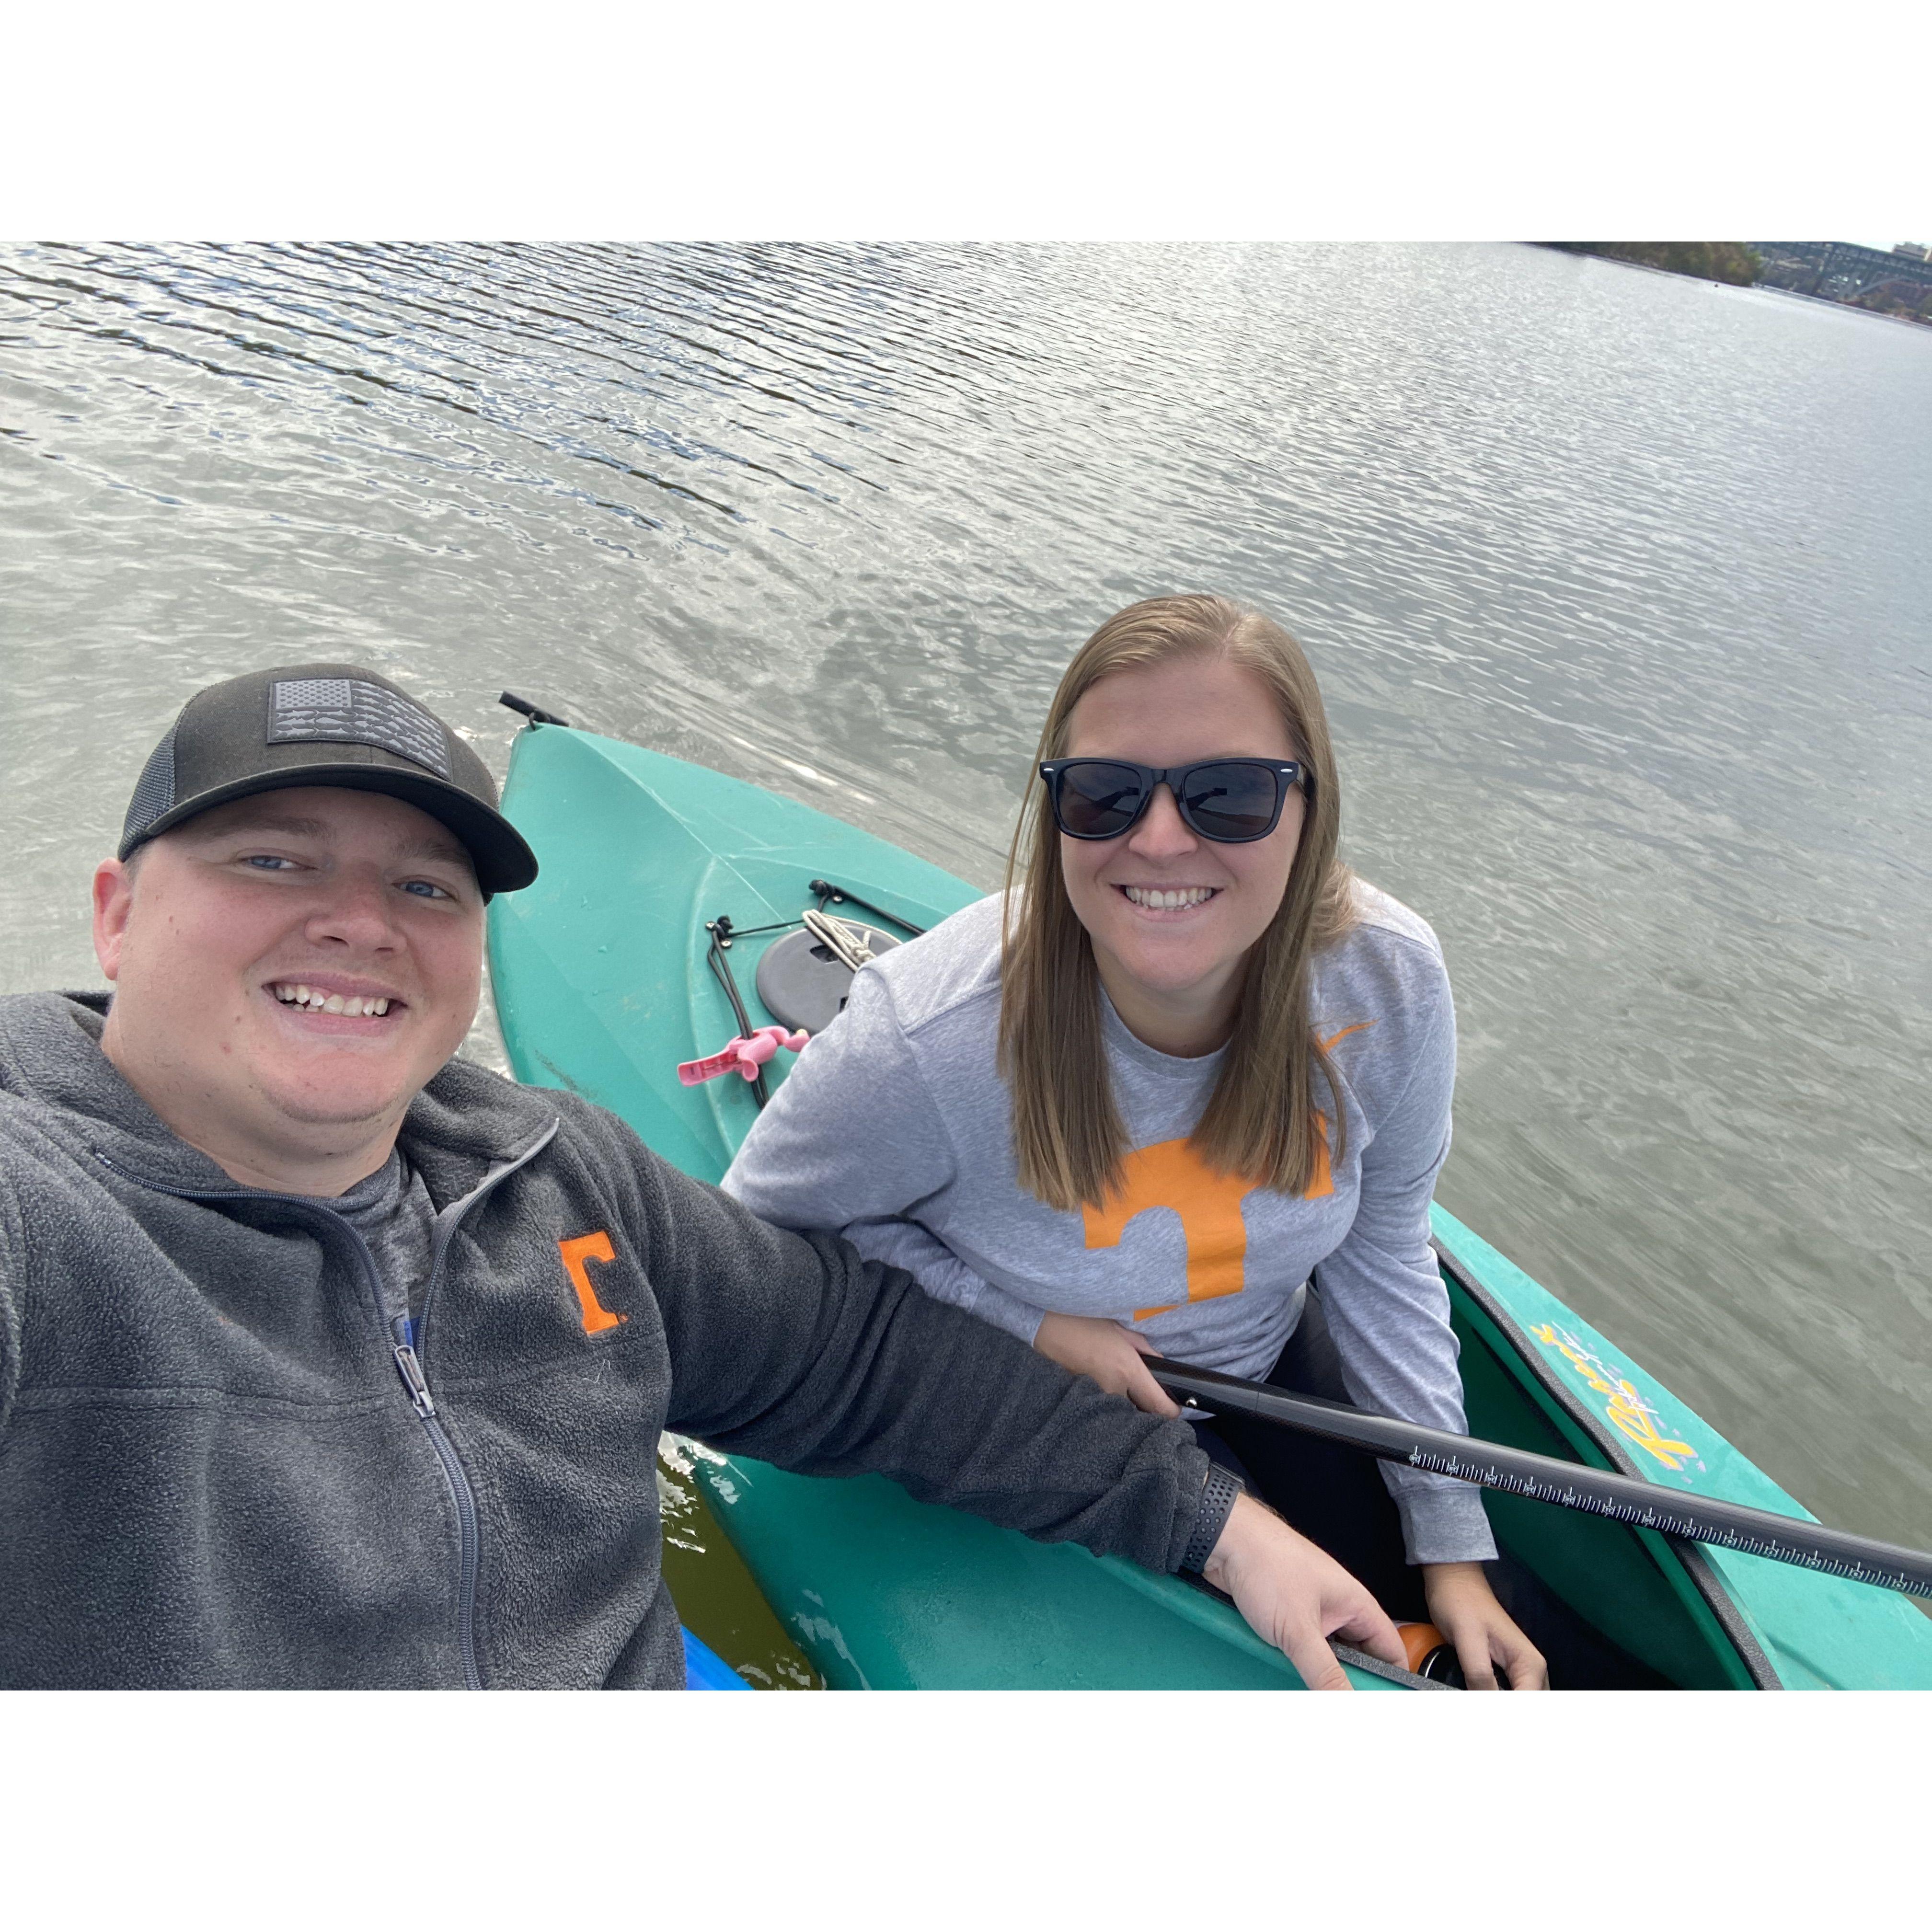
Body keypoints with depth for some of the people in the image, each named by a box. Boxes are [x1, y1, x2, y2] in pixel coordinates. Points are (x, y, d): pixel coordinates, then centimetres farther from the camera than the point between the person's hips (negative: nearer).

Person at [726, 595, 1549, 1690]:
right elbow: (768, 1222, -15)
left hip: (1275, 1367, 4)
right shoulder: (925, 1044, -36)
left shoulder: (1388, 981, -24)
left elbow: (1381, 1259, -6)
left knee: (1478, 1648, 10)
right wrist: (1023, 1319, -23)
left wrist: (1455, 1543, -2)